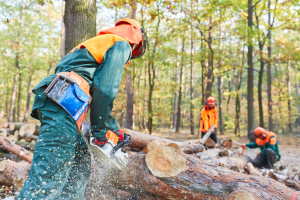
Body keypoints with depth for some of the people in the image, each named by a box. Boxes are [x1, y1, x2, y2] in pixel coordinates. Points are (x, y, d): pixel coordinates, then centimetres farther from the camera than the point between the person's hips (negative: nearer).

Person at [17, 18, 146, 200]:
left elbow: (95, 93, 36)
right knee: (49, 175, -14)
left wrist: (114, 126, 35)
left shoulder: (100, 43, 36)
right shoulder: (121, 44, 8)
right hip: (65, 101, -10)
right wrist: (99, 130, 1)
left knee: (81, 163, 16)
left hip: (52, 100, 10)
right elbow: (106, 88, -8)